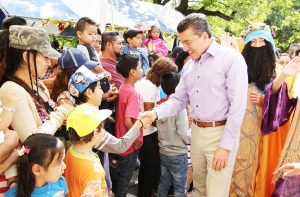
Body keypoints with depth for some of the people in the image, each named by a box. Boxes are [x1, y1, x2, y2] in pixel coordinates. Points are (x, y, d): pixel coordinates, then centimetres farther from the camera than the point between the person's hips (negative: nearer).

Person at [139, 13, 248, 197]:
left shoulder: (231, 58, -12)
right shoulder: (189, 65, 9)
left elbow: (238, 107, -16)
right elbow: (178, 99, 11)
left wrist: (225, 145, -17)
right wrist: (156, 113, -8)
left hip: (221, 133, -6)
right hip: (197, 132, 7)